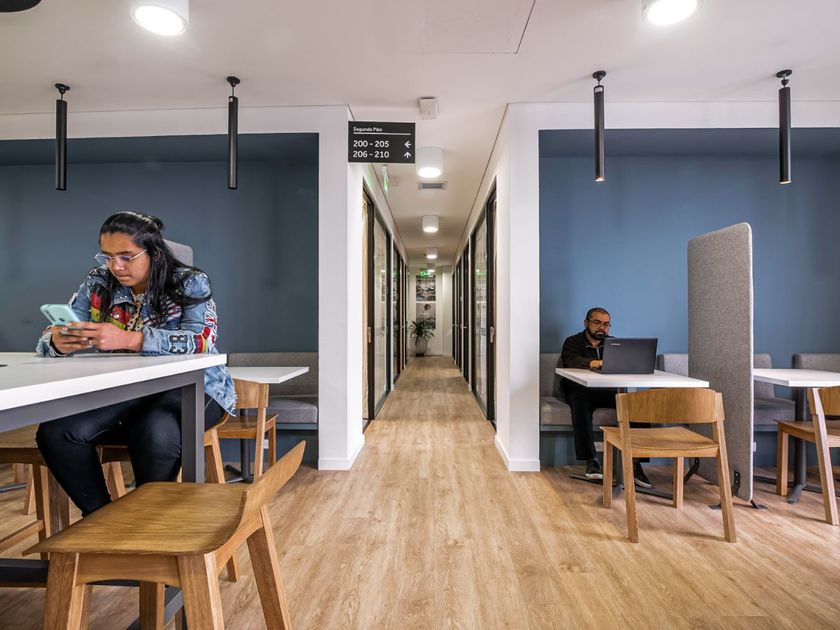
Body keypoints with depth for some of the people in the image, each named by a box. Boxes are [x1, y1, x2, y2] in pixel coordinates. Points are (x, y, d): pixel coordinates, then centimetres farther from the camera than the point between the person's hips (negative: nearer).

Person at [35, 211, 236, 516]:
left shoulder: (190, 283, -7)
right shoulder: (98, 284, 7)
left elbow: (202, 341, -22)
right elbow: (51, 338, 6)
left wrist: (128, 339, -34)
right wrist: (59, 342, -20)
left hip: (190, 389, -4)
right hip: (123, 393, 5)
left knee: (155, 432, -34)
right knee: (55, 431, -19)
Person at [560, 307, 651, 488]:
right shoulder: (573, 342, 3)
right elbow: (571, 361, -19)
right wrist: (596, 363, -40)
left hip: (608, 391, 3)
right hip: (581, 390, -3)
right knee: (580, 401, -37)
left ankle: (634, 461, -22)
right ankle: (591, 460, -32)